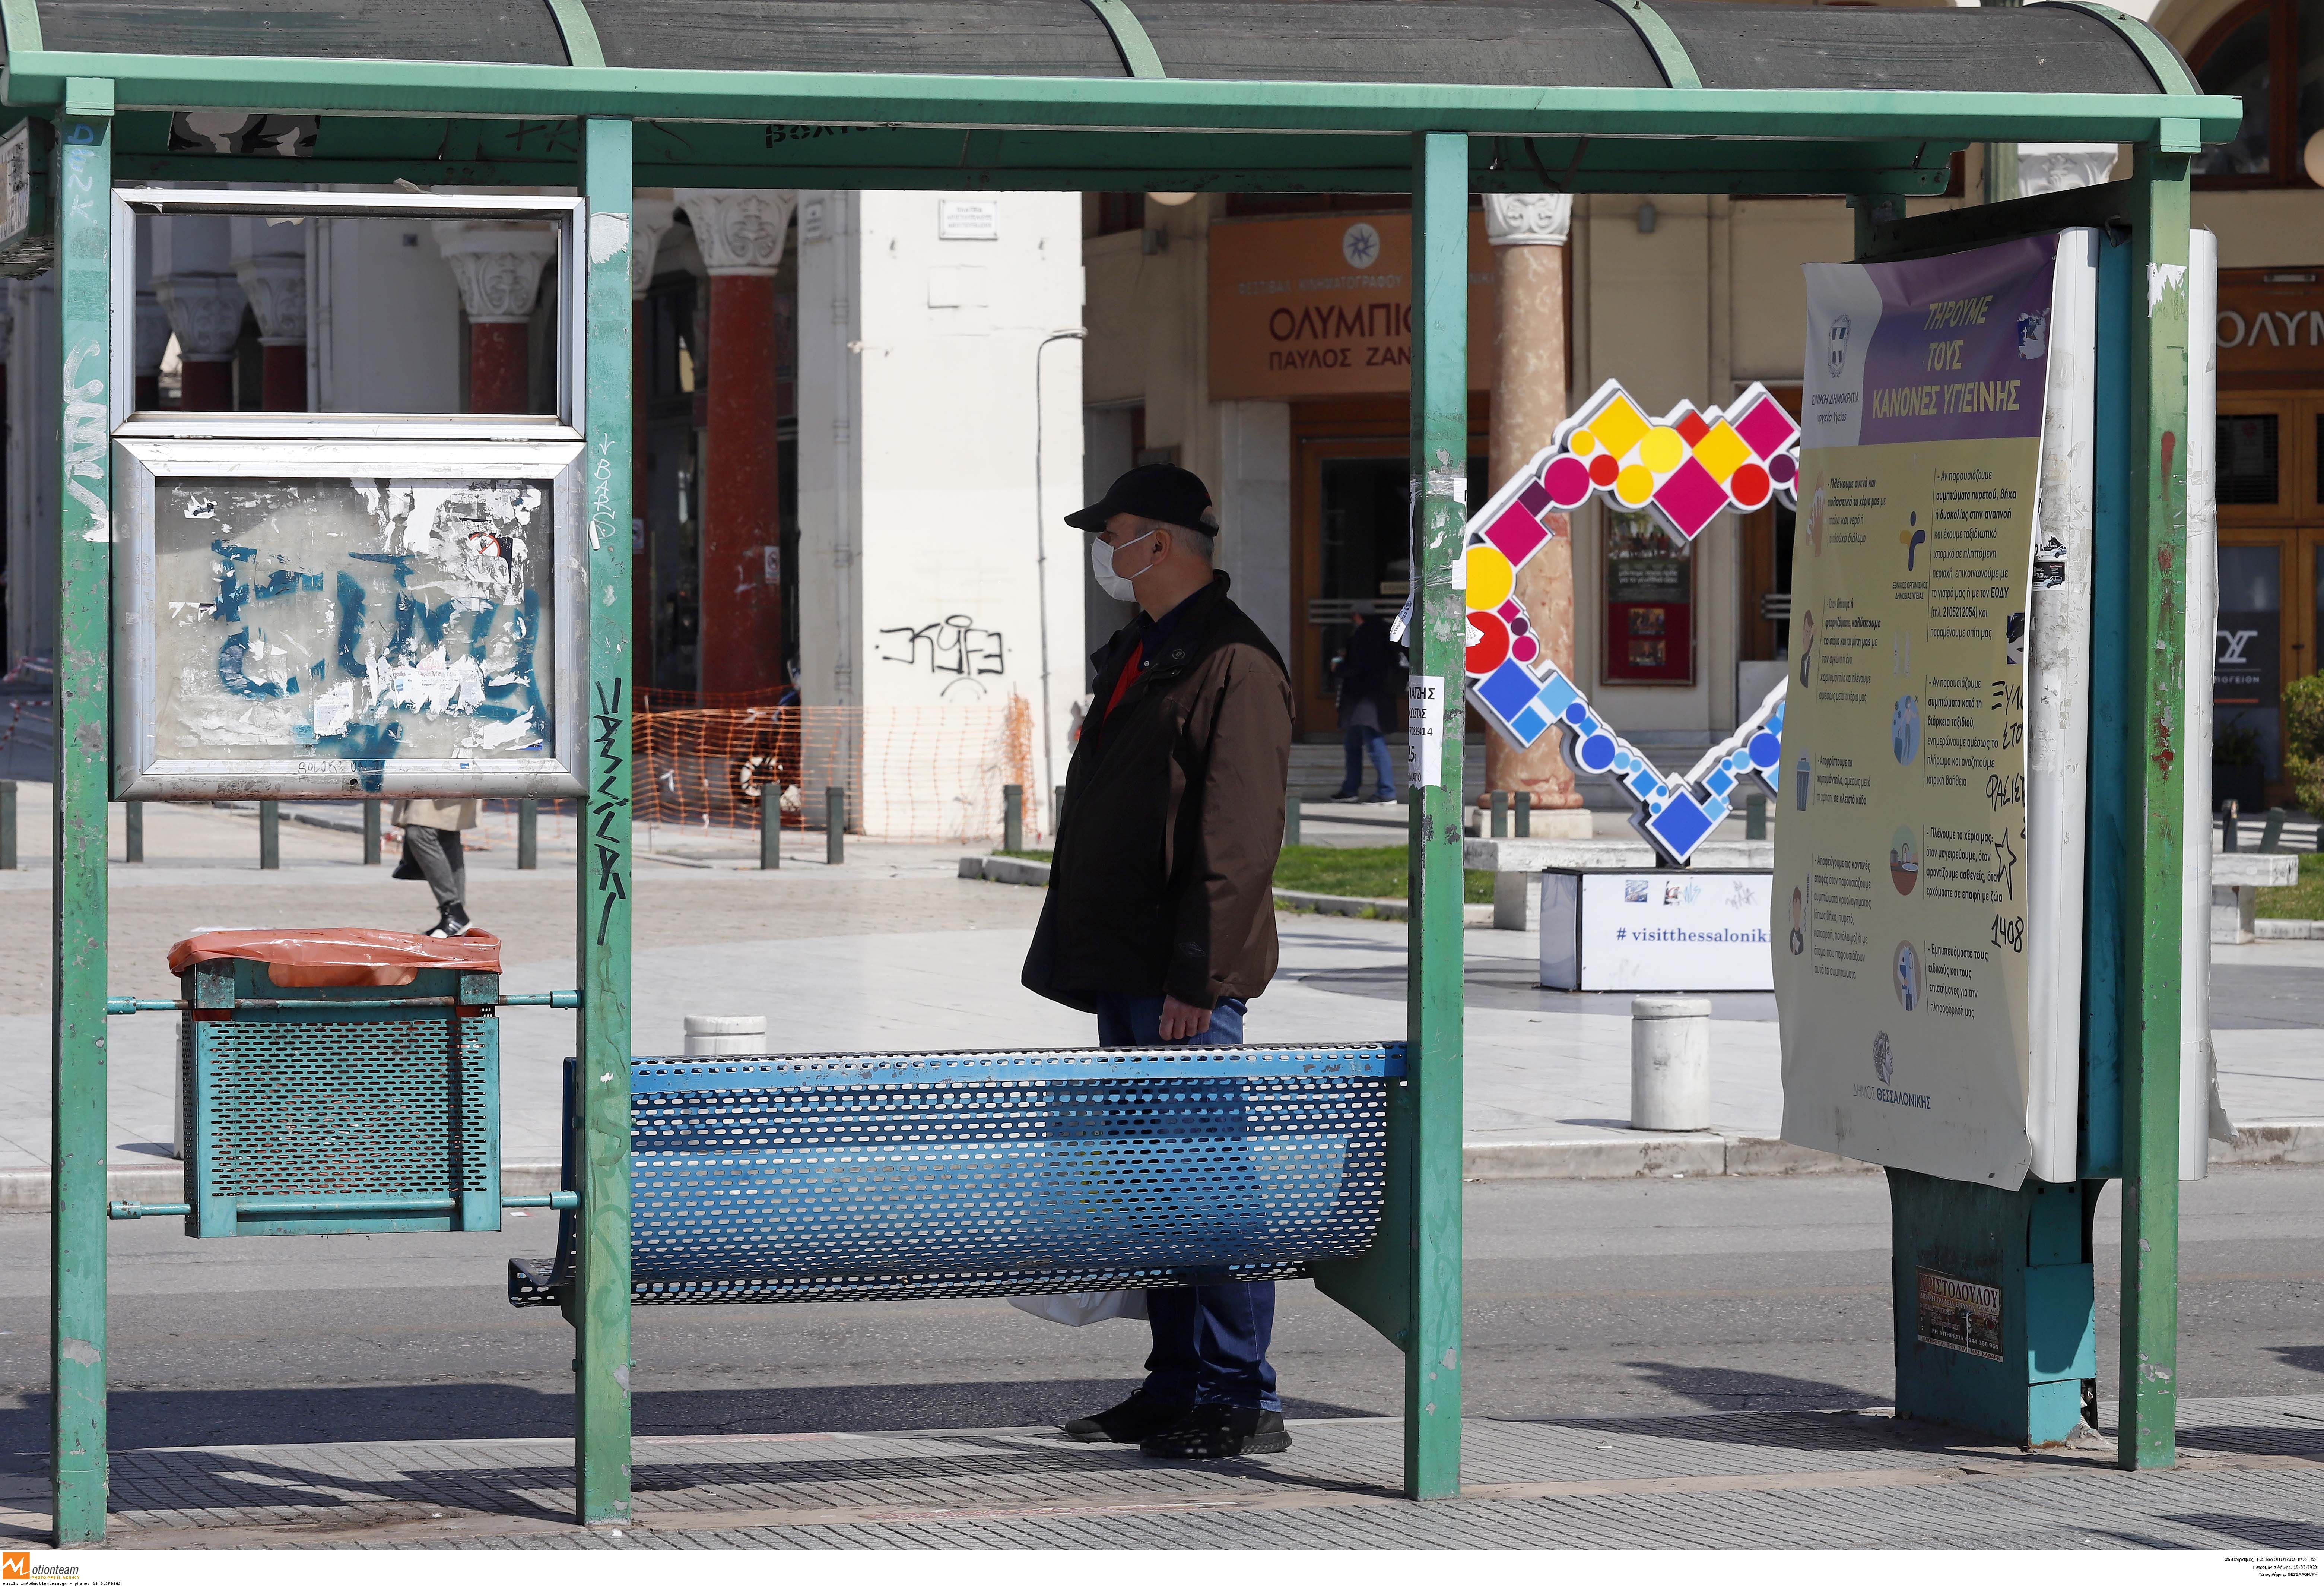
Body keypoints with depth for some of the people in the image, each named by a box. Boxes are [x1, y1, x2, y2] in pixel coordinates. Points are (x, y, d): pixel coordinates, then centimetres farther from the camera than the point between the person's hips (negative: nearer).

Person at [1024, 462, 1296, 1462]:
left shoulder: (1232, 664, -13)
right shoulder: (1133, 655, 18)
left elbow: (1239, 839, -19)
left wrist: (1197, 976, -22)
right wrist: (1085, 958, 20)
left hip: (1188, 979, -10)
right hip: (1125, 968, 10)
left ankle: (1240, 1401, -3)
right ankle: (1177, 1386, 20)